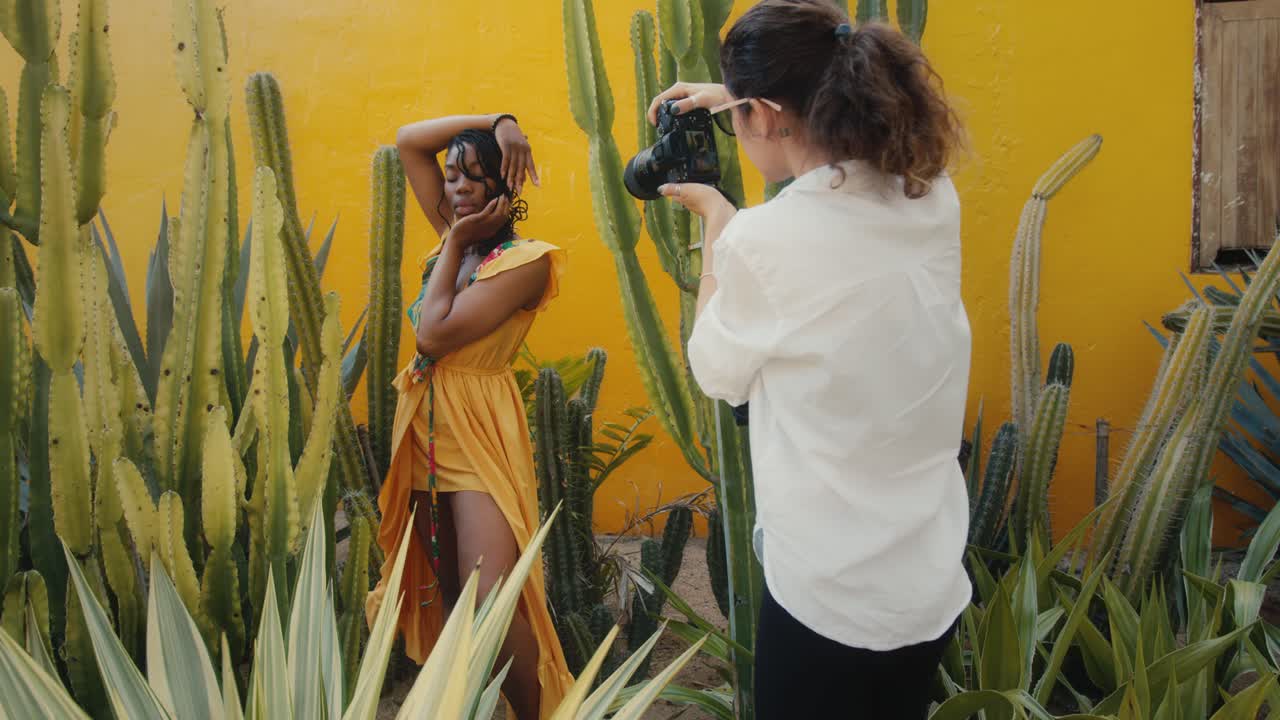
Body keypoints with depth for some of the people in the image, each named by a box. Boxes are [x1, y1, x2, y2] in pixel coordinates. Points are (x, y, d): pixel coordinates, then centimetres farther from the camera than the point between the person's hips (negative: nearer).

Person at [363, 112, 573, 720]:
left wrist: (454, 245, -9)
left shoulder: (523, 260, -12)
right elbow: (408, 141, 12)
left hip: (481, 437, -7)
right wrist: (496, 121, 2)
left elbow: (435, 334, -20)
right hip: (426, 426, 8)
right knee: (446, 598, 14)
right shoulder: (461, 236, 8)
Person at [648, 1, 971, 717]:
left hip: (829, 596, -6)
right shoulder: (933, 197, -5)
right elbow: (835, 129, 20)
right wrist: (733, 96, 25)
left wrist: (717, 217, 6)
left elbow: (719, 374, -3)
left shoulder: (764, 239, -24)